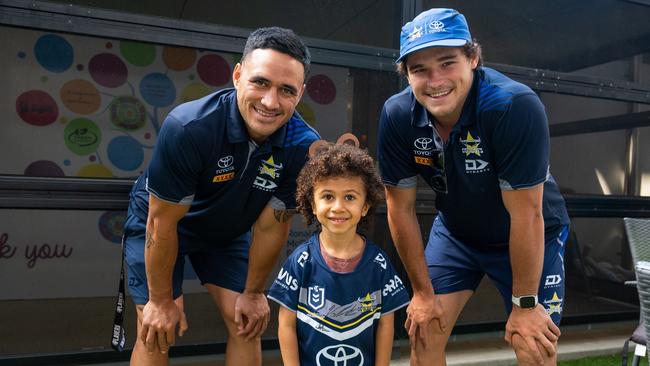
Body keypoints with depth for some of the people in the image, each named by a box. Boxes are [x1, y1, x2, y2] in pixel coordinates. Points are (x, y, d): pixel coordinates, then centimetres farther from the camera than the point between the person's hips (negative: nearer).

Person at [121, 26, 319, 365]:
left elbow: (271, 226, -14)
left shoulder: (303, 146, -26)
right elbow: (163, 223, -26)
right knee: (156, 333, -8)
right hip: (157, 224, -3)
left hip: (229, 232, 4)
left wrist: (253, 293, -4)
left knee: (247, 324, 2)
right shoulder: (188, 127, -36)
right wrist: (161, 301, -16)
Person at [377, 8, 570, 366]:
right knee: (423, 332, 1)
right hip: (455, 231, 3)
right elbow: (401, 208, -13)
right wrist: (423, 292, -7)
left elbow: (526, 214, -26)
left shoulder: (515, 106, -32)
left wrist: (524, 305, -18)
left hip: (532, 238, -2)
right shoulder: (397, 115, -21)